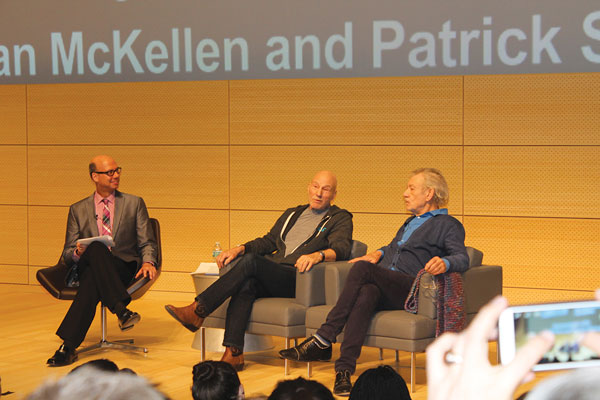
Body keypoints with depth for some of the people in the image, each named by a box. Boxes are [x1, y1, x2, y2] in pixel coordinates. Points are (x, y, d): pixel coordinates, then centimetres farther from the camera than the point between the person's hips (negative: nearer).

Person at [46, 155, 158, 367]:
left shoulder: (134, 204, 17)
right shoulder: (78, 210, 18)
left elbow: (147, 243, 11)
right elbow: (67, 254, 14)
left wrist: (148, 262, -13)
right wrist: (77, 252, -12)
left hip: (123, 268, -1)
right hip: (86, 267, 1)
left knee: (93, 279, -38)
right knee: (96, 248, -38)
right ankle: (121, 309, -47)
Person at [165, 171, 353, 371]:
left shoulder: (340, 219, 10)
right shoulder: (291, 214, 31)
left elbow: (341, 248, -9)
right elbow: (268, 241, 26)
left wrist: (318, 255, -31)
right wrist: (239, 249, 7)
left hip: (298, 279, -5)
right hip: (272, 277, 5)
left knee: (251, 261, -28)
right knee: (246, 284, -30)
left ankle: (197, 311, -28)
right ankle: (233, 353, -37)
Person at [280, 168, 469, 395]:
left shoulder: (448, 225, 9)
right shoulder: (411, 222, 35)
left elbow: (462, 259, -8)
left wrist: (445, 263, -31)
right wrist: (380, 253, 27)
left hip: (411, 290, -6)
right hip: (384, 288, 6)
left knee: (362, 268, -32)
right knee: (366, 293, -33)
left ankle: (322, 341, -35)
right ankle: (344, 369, -47)